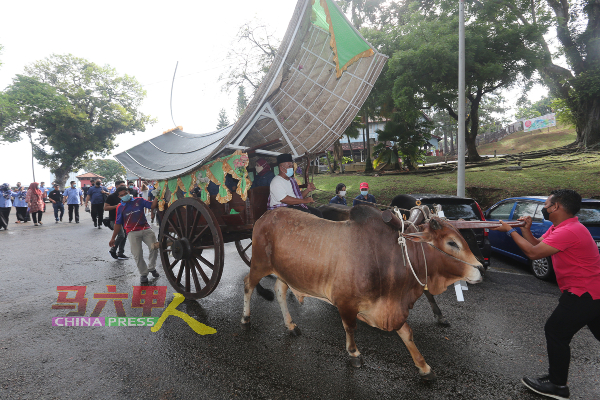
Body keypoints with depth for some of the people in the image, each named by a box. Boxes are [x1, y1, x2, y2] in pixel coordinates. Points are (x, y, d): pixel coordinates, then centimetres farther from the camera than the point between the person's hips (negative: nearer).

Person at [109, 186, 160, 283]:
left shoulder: (139, 200, 7)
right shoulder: (120, 208, 7)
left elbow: (152, 205, -1)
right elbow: (118, 224, 11)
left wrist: (156, 197, -18)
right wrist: (113, 238, 12)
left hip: (146, 229, 1)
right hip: (133, 233, 0)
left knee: (154, 248, -9)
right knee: (137, 254, -4)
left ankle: (151, 268, 16)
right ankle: (143, 274, 15)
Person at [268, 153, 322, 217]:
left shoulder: (292, 180, 20)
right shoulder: (276, 182, -10)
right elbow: (284, 199, -22)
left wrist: (308, 190, 3)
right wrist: (304, 201, -21)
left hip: (295, 206, 9)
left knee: (317, 213, -9)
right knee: (306, 213, -30)